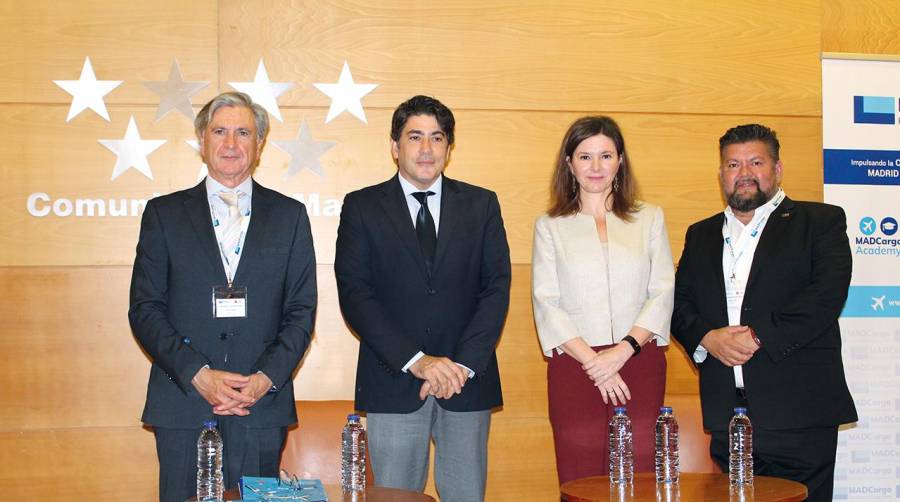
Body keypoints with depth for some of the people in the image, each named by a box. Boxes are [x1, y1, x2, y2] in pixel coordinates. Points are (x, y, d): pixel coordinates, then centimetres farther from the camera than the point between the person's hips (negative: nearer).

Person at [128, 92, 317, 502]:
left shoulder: (289, 215, 9)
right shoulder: (164, 213, 7)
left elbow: (301, 310, 6)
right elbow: (144, 309, 1)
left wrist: (267, 378, -9)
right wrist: (197, 374, -11)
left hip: (262, 406, 0)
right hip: (182, 404, 0)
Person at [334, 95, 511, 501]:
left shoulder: (481, 205, 9)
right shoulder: (362, 207, 4)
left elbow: (497, 288, 2)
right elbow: (354, 294, -4)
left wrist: (463, 364, -10)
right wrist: (415, 360, -13)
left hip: (468, 381, 1)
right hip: (393, 383, -1)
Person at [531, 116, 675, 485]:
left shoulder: (649, 218, 13)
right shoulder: (550, 226, 10)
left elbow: (663, 292, 5)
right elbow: (546, 304, 3)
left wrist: (623, 350, -9)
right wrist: (593, 361, -9)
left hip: (640, 363, 1)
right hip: (574, 367, 0)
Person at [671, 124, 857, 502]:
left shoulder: (821, 221, 5)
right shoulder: (701, 235, 20)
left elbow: (828, 294, -9)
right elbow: (679, 303, 12)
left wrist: (758, 337, -14)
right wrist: (708, 338, -8)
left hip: (798, 412, -4)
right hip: (725, 416, 4)